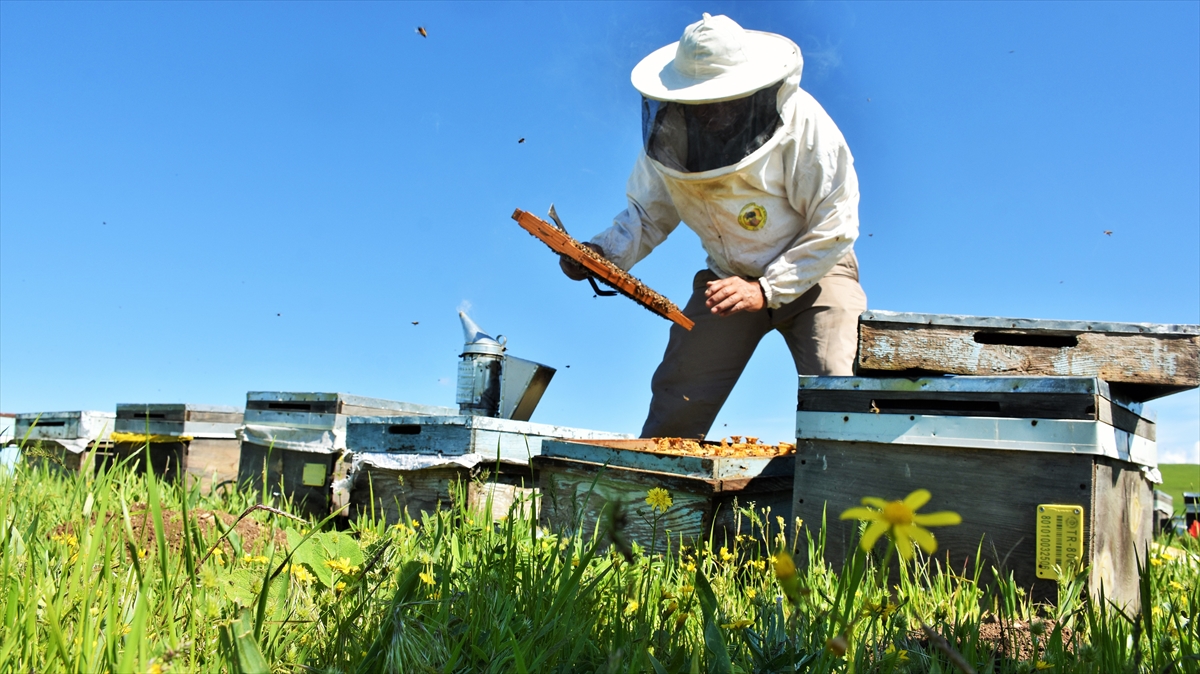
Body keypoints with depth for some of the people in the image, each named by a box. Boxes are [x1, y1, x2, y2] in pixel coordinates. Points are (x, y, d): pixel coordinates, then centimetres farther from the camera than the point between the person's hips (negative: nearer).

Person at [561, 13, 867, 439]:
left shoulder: (800, 122, -24)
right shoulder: (669, 132, -13)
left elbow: (834, 226, -20)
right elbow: (648, 212, -2)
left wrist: (767, 289, -27)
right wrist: (607, 252, -22)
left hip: (813, 273, -3)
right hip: (729, 277, 3)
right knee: (676, 402, -1)